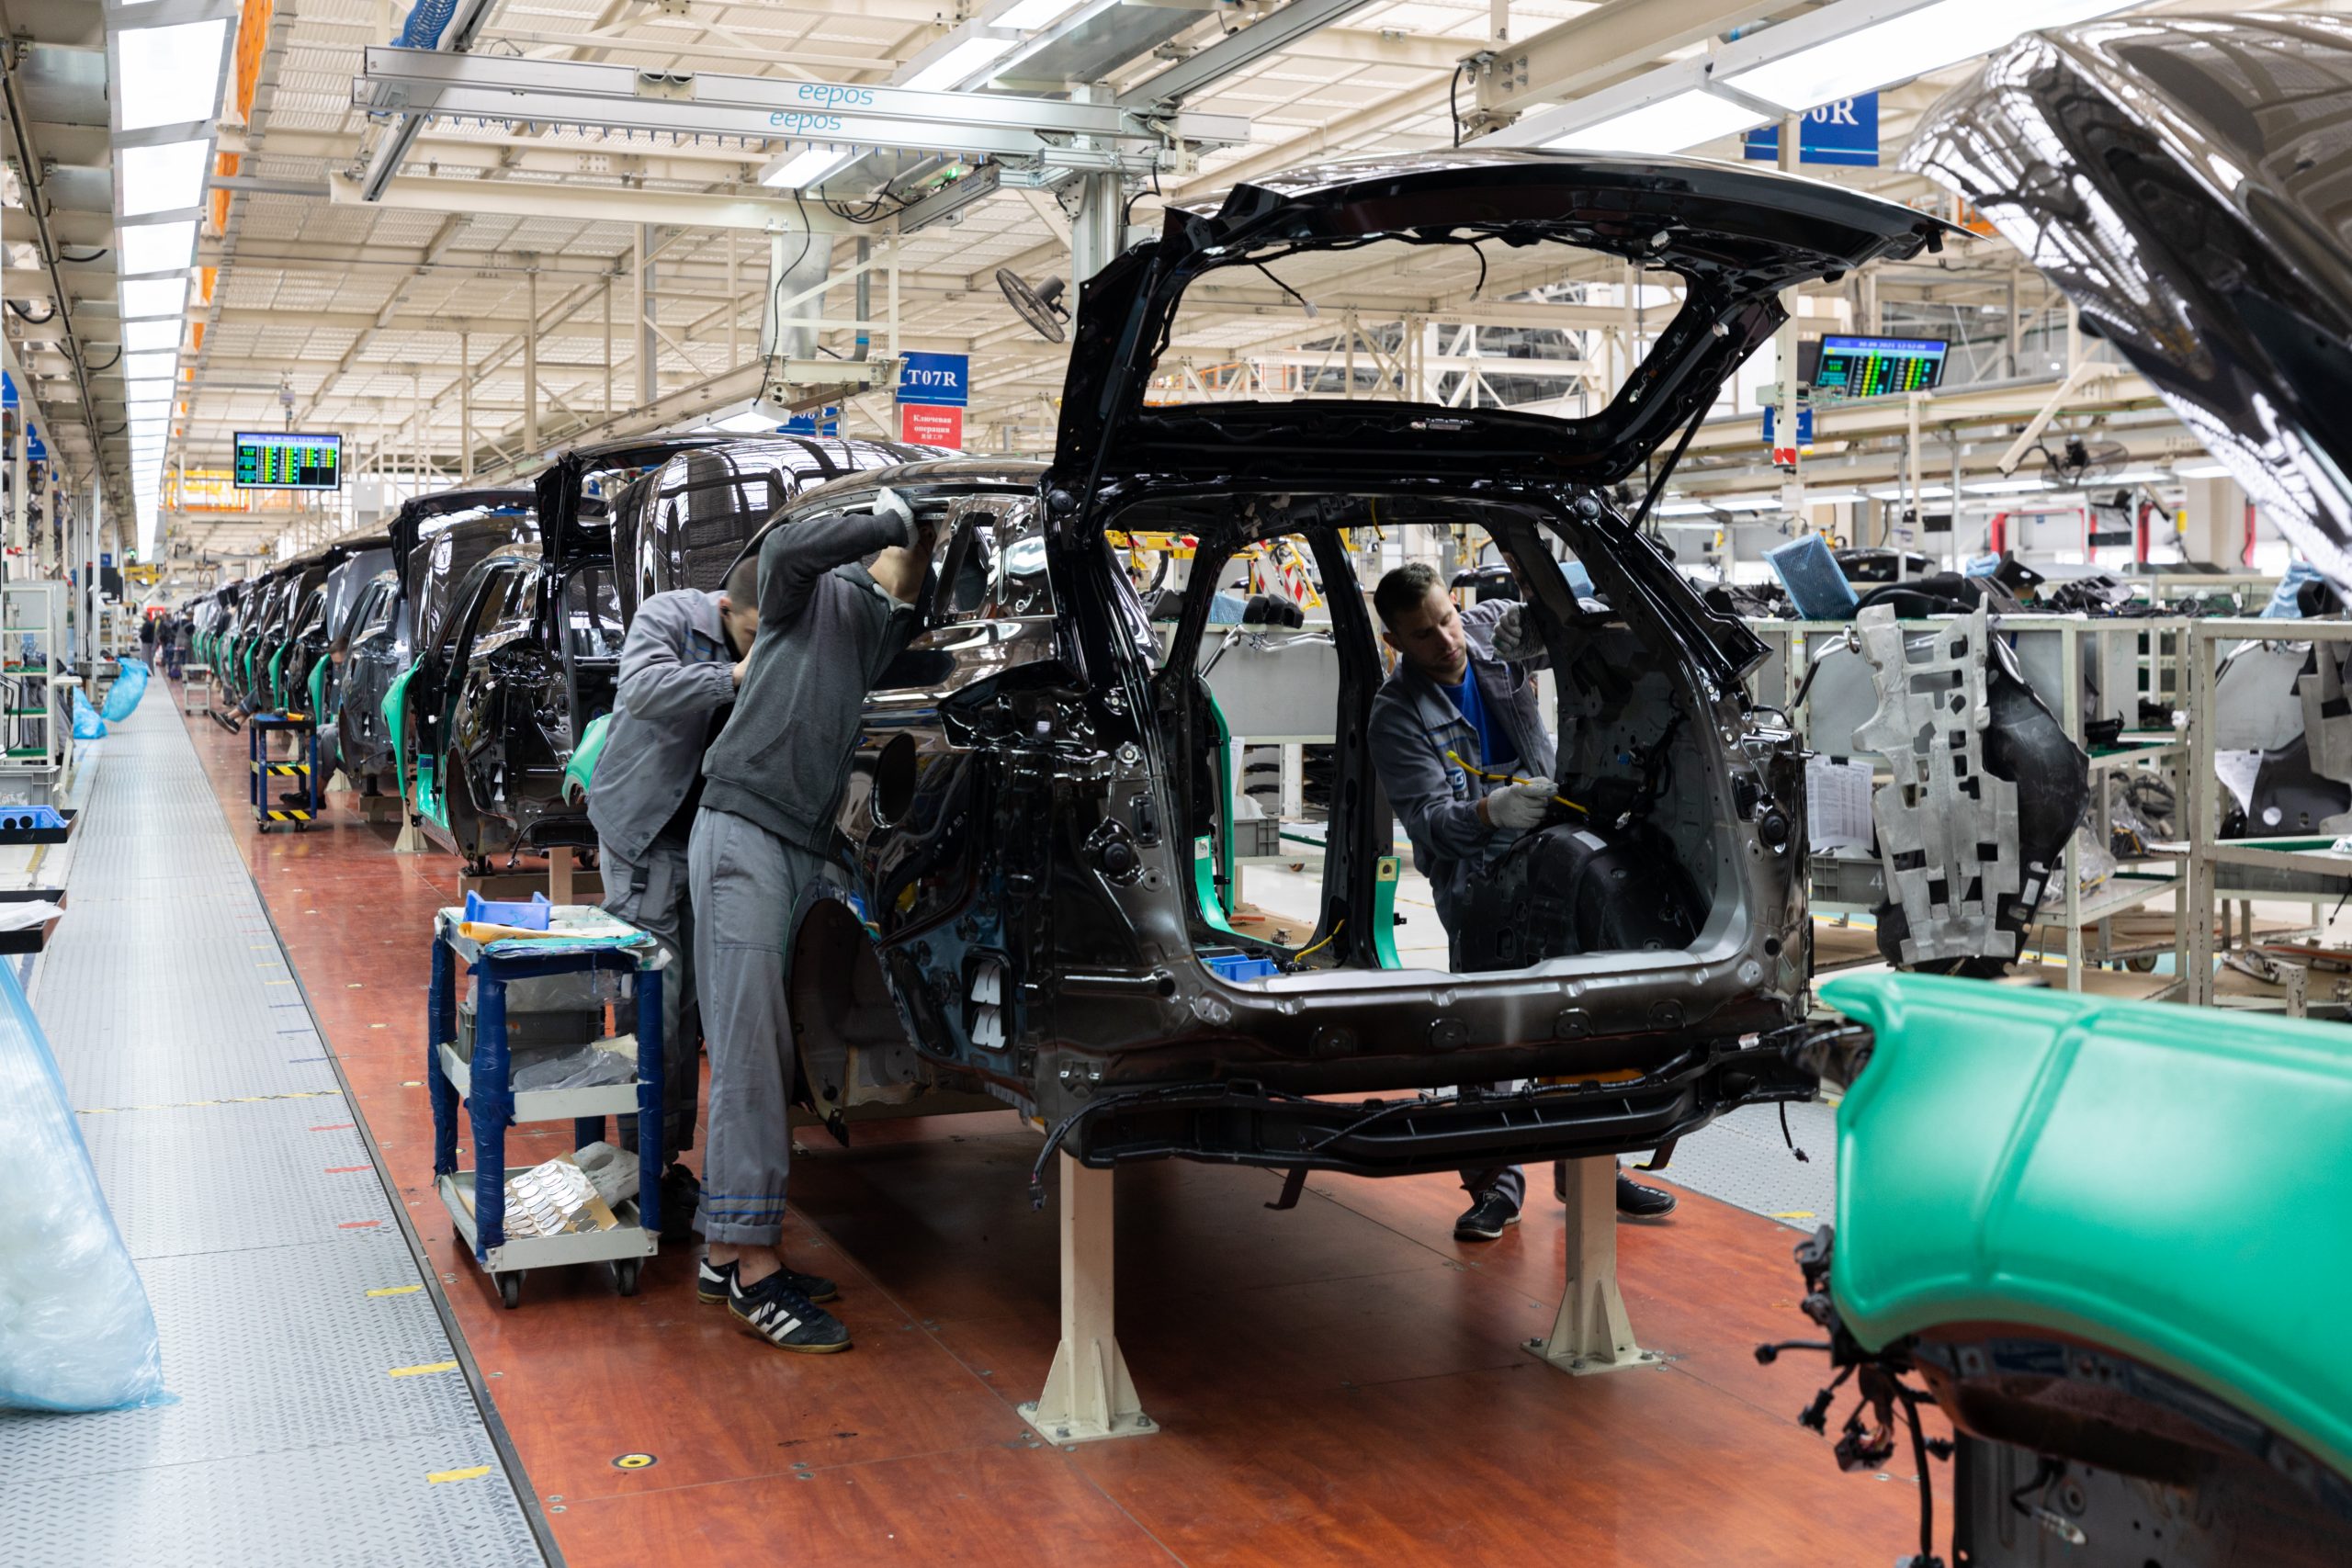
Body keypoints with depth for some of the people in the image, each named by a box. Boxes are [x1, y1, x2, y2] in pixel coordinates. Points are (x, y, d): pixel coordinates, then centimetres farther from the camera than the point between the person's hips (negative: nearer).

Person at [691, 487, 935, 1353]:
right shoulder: (821, 594, 1)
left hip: (801, 848, 8)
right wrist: (892, 519, -14)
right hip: (744, 832, -8)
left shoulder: (896, 632, 18)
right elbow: (787, 545, -21)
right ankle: (753, 1269, -8)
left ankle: (727, 1251, 18)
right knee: (749, 1053, -9)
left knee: (764, 1058, 10)